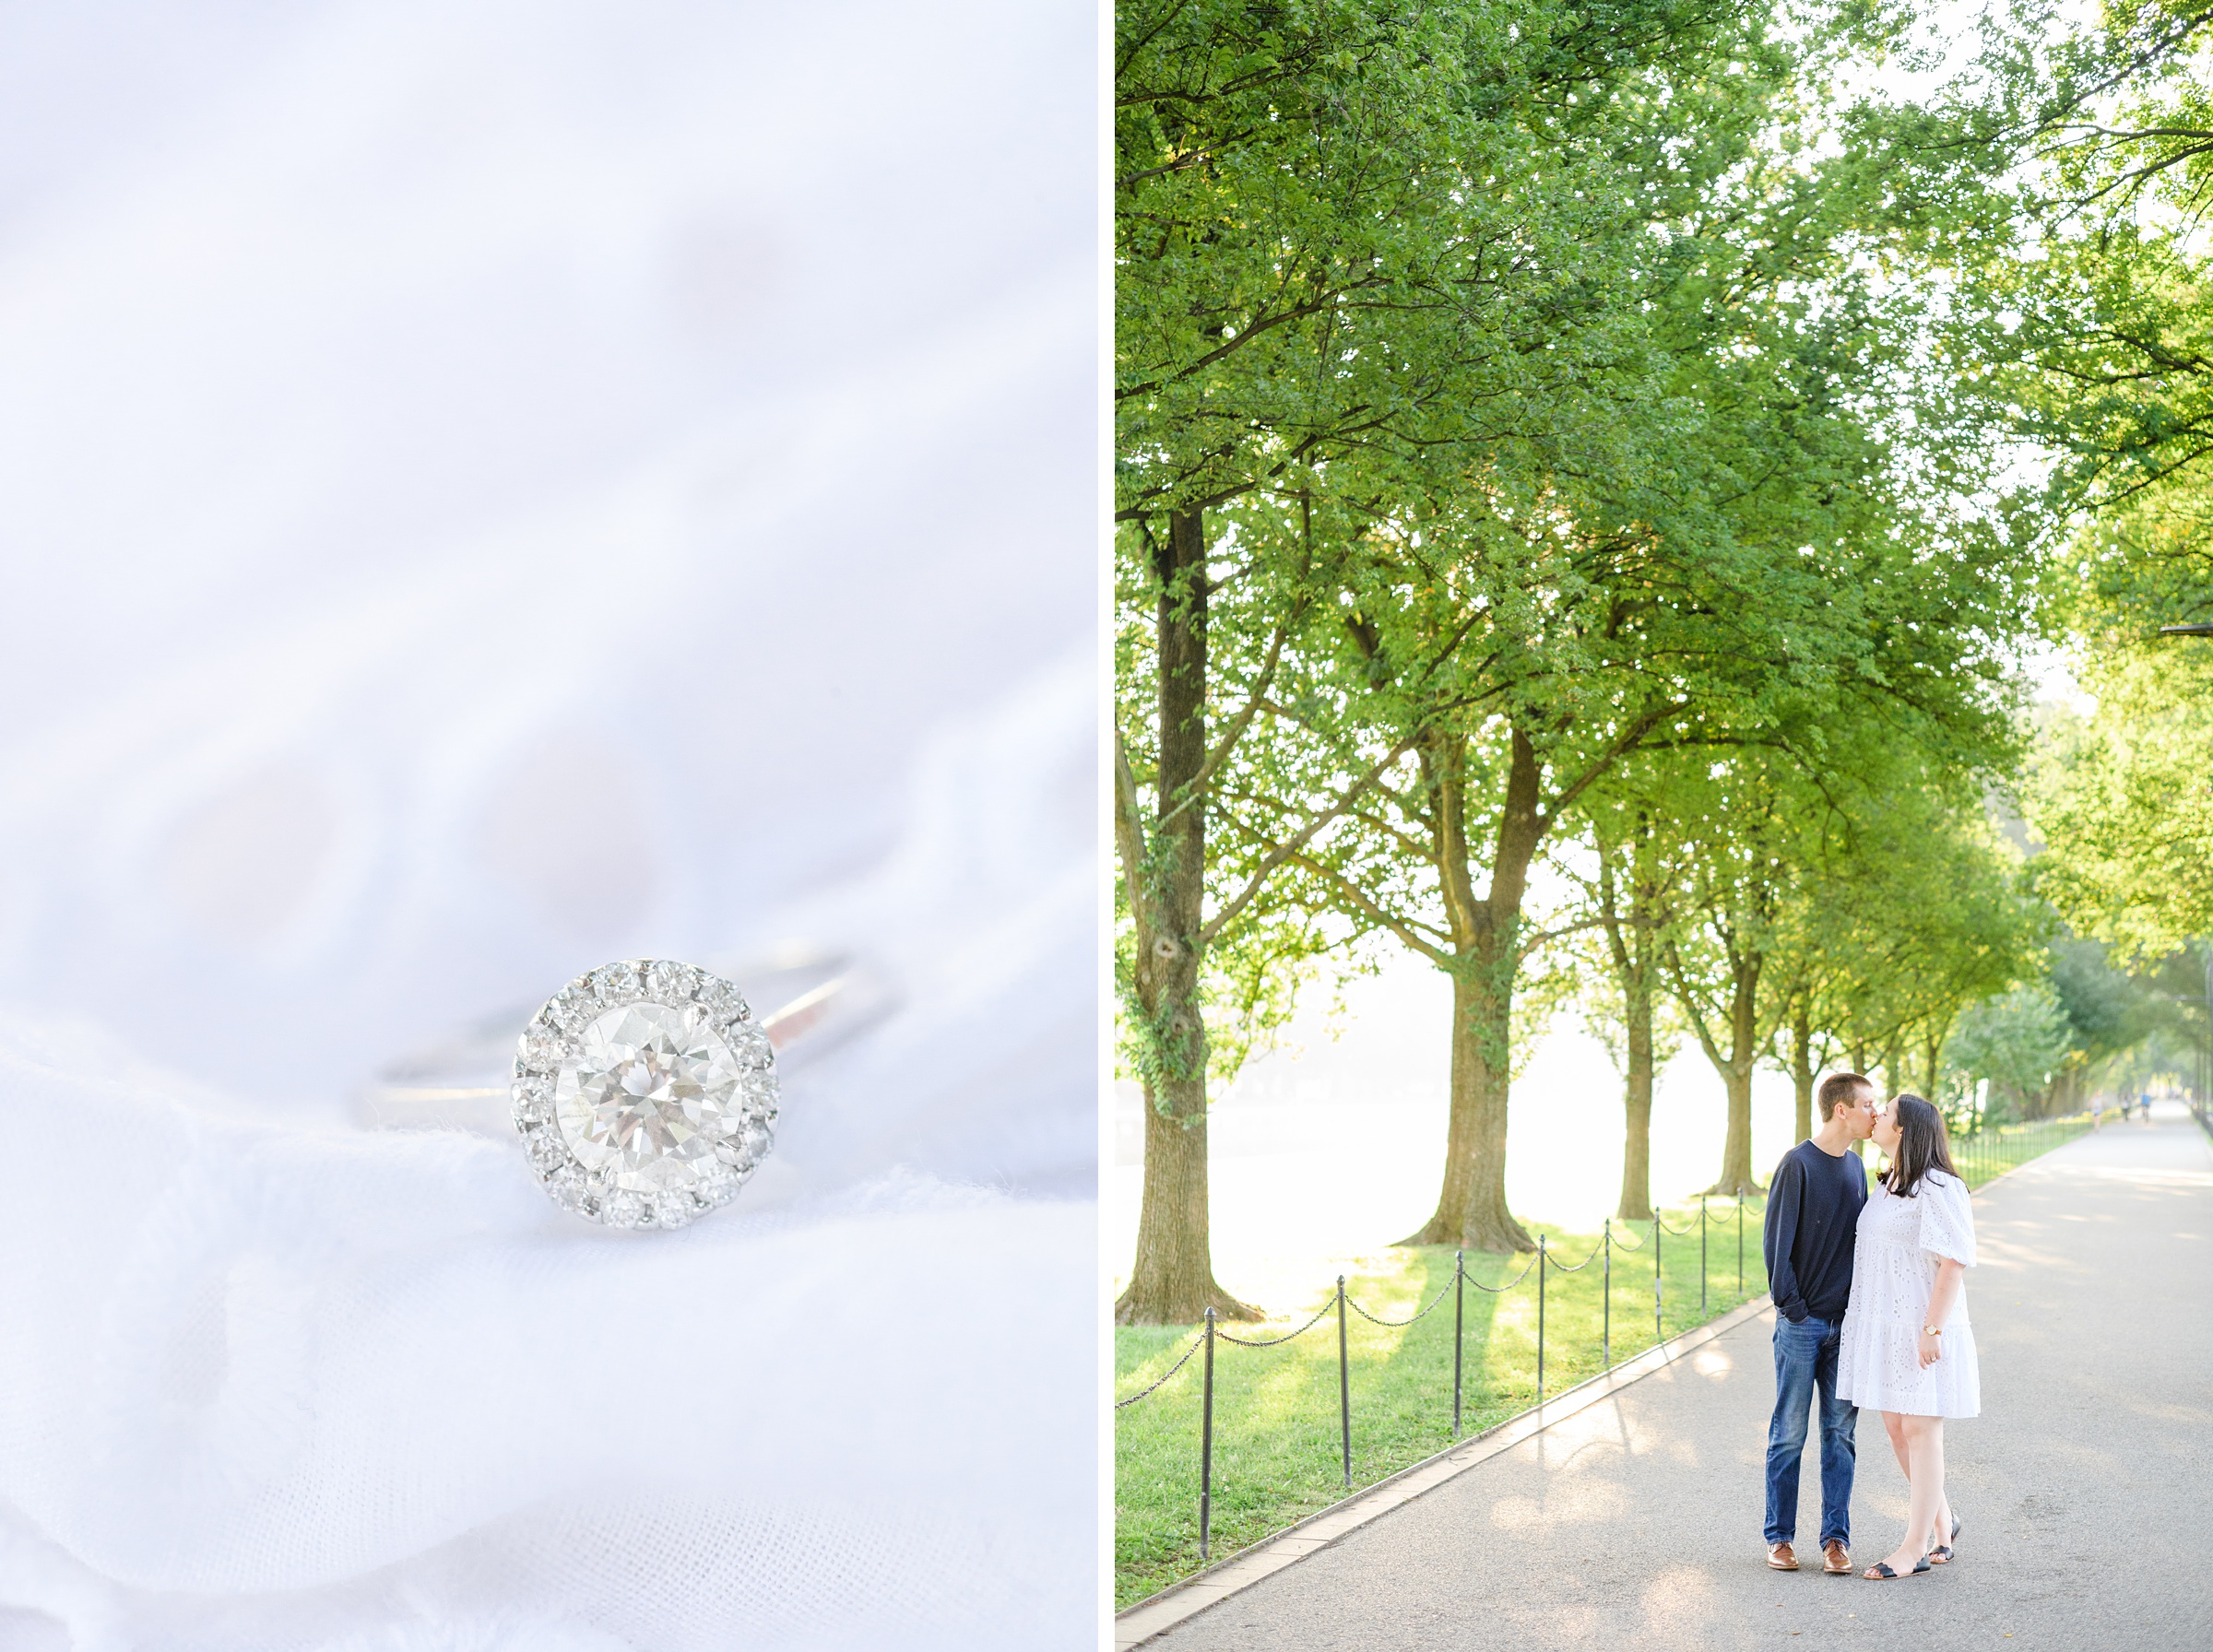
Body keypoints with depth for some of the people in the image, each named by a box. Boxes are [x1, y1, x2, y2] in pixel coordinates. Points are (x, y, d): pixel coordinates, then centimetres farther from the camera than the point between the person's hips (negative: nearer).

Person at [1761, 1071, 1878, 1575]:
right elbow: (1776, 1242, -10)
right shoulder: (1798, 1164, -9)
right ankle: (1780, 1537, 10)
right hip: (1802, 1323, -5)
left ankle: (1836, 1536, 12)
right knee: (1789, 1433, 1)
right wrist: (1792, 1307, -12)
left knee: (1841, 1430, 6)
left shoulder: (1855, 1166, 11)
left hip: (1846, 1323, 5)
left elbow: (1861, 1237, 16)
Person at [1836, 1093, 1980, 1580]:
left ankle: (1916, 1547, 5)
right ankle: (1942, 1525, 28)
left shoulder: (1938, 1188, -14)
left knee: (1920, 1430, -2)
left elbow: (1954, 1261, -18)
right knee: (1896, 1429, 12)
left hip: (1922, 1329, -9)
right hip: (1885, 1329, 9)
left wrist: (1932, 1328, -22)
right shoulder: (1884, 1186, 14)